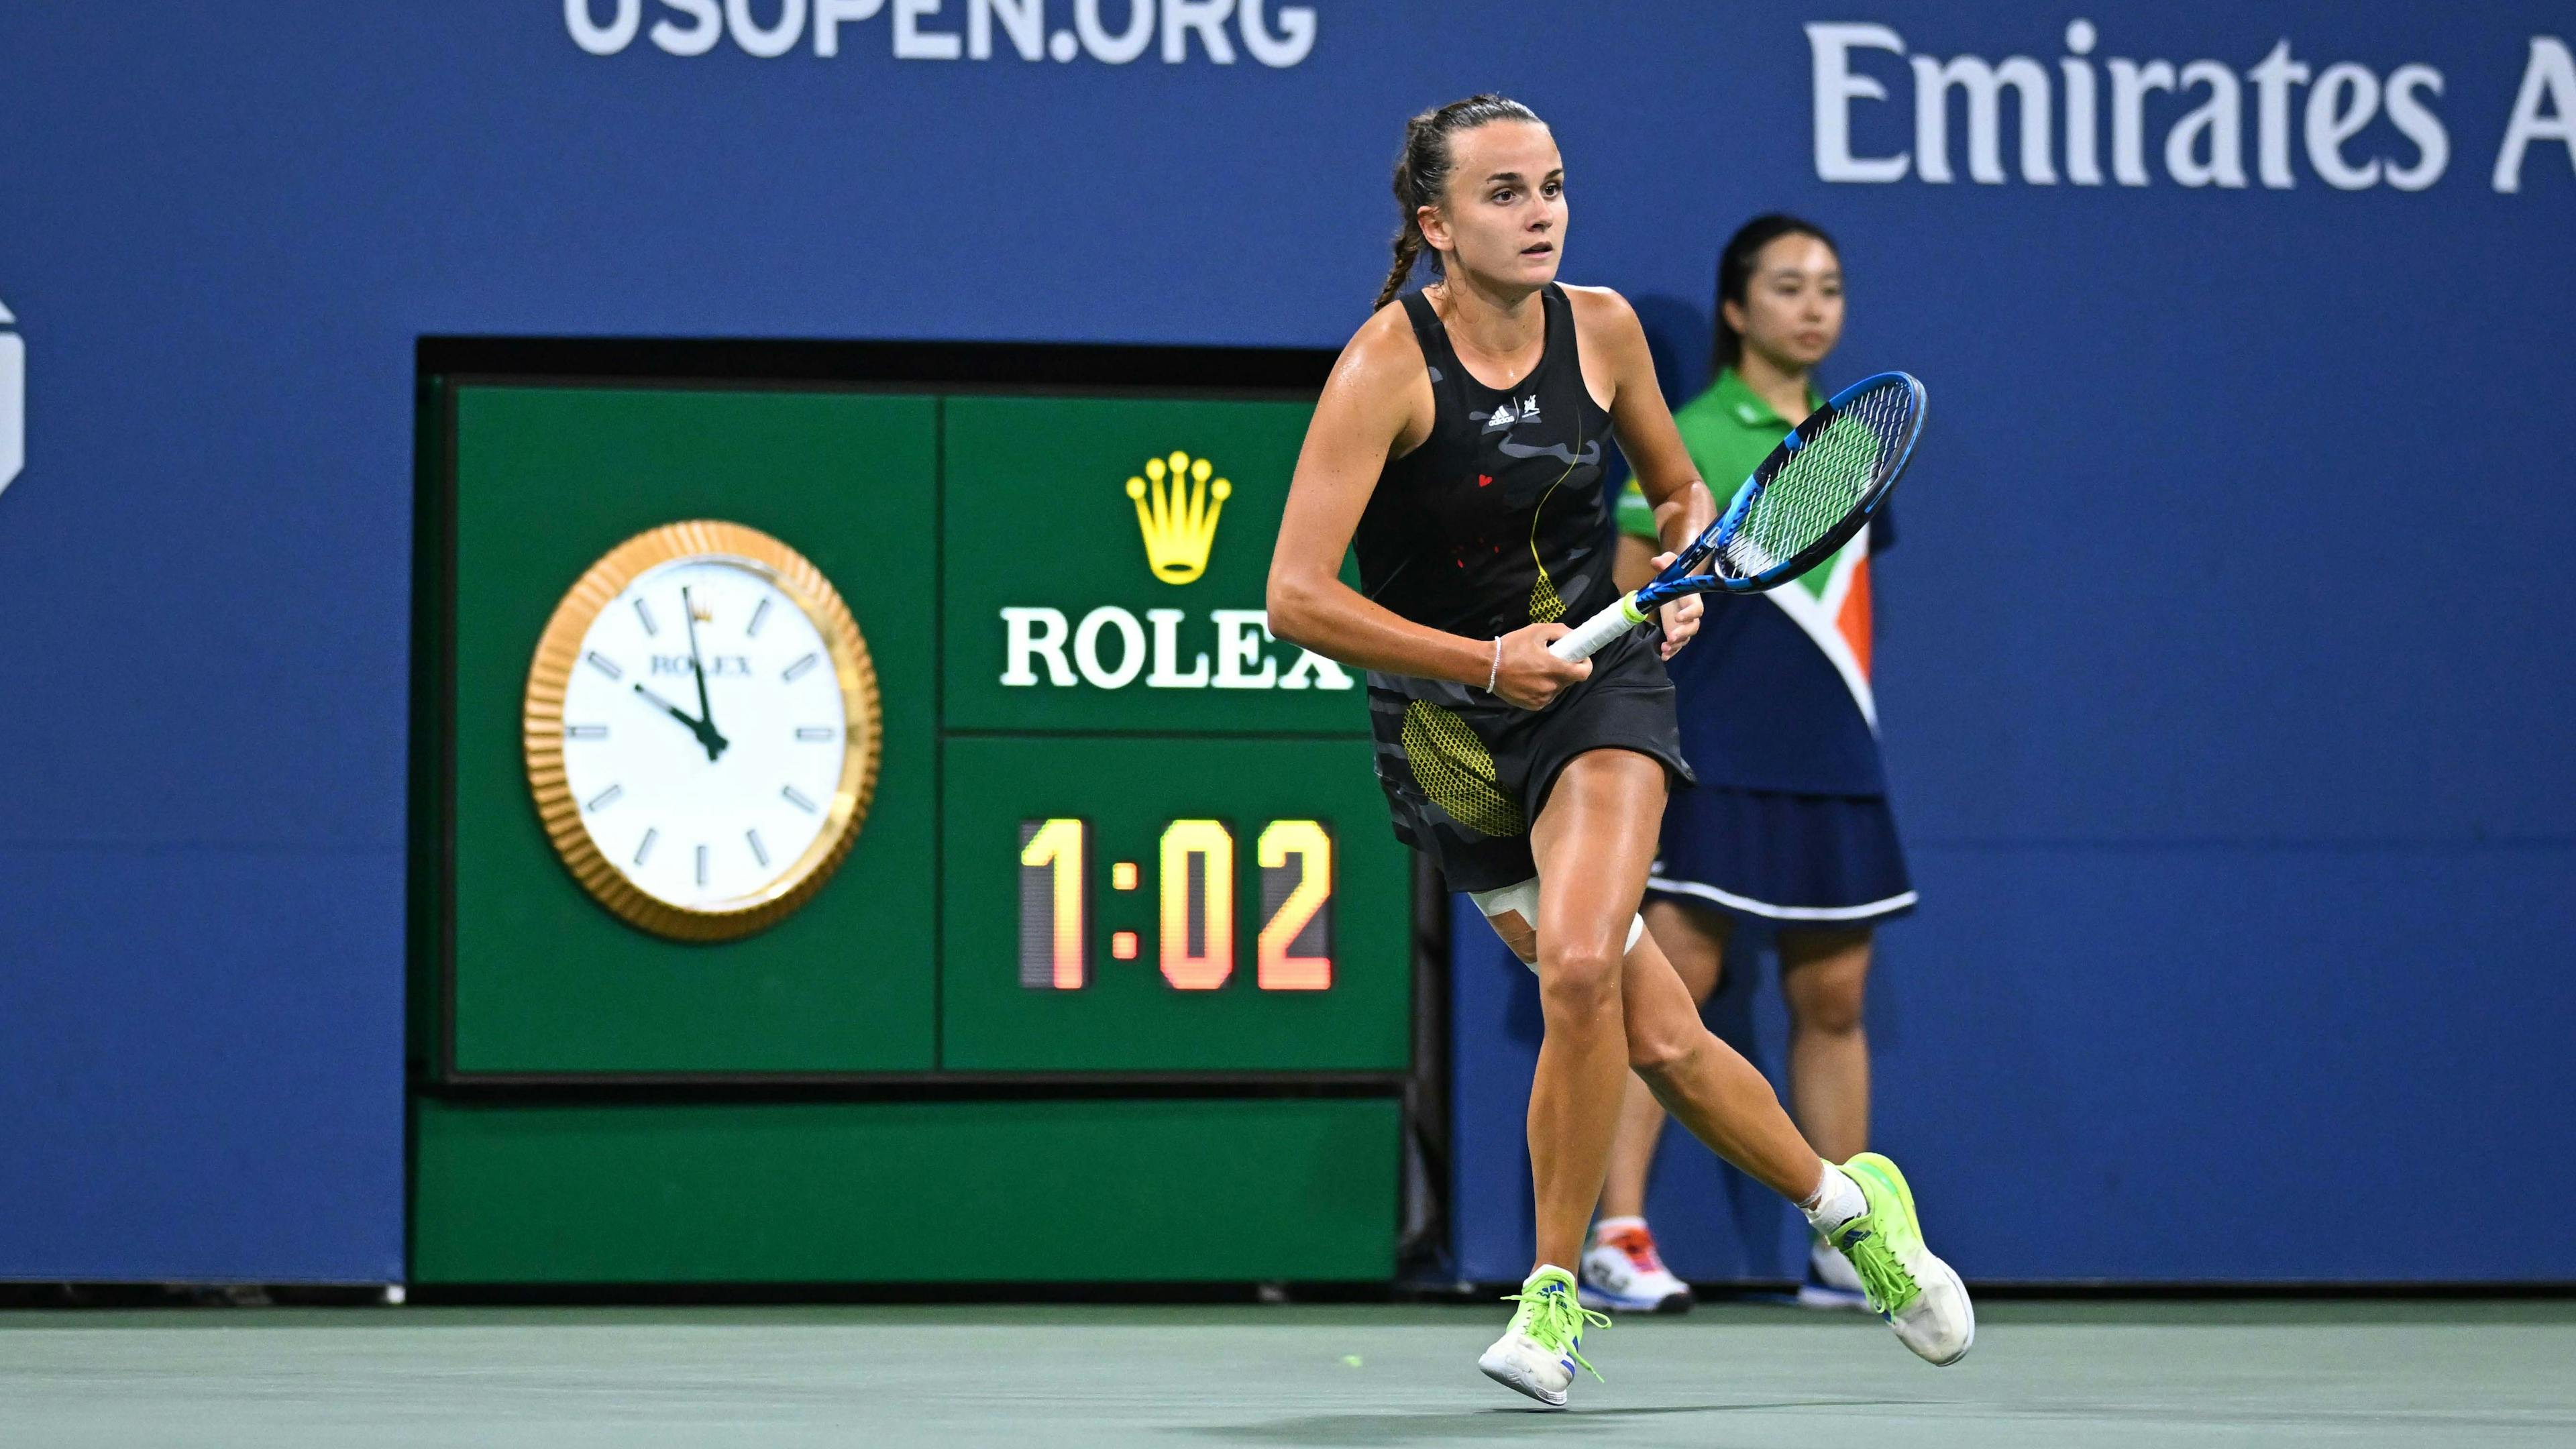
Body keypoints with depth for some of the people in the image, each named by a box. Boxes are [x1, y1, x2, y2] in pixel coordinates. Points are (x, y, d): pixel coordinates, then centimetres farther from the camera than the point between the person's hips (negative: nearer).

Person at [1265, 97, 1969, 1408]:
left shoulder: (1600, 328, -3)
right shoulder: (1387, 366, -16)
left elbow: (1681, 491, 17)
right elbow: (1296, 596, -21)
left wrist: (1681, 584, -1)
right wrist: (1484, 660, -25)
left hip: (1599, 683, 1)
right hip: (1446, 733, -1)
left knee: (1580, 963, -26)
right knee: (1659, 1041, 0)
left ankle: (1554, 1292, -10)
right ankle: (1844, 1199, 26)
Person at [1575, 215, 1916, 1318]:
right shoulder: (1686, 441, -5)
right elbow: (1627, 610, -6)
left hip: (1833, 769, 6)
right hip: (1715, 765, -6)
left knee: (1833, 998, 7)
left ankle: (1844, 1249, 13)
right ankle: (1616, 1240, -7)